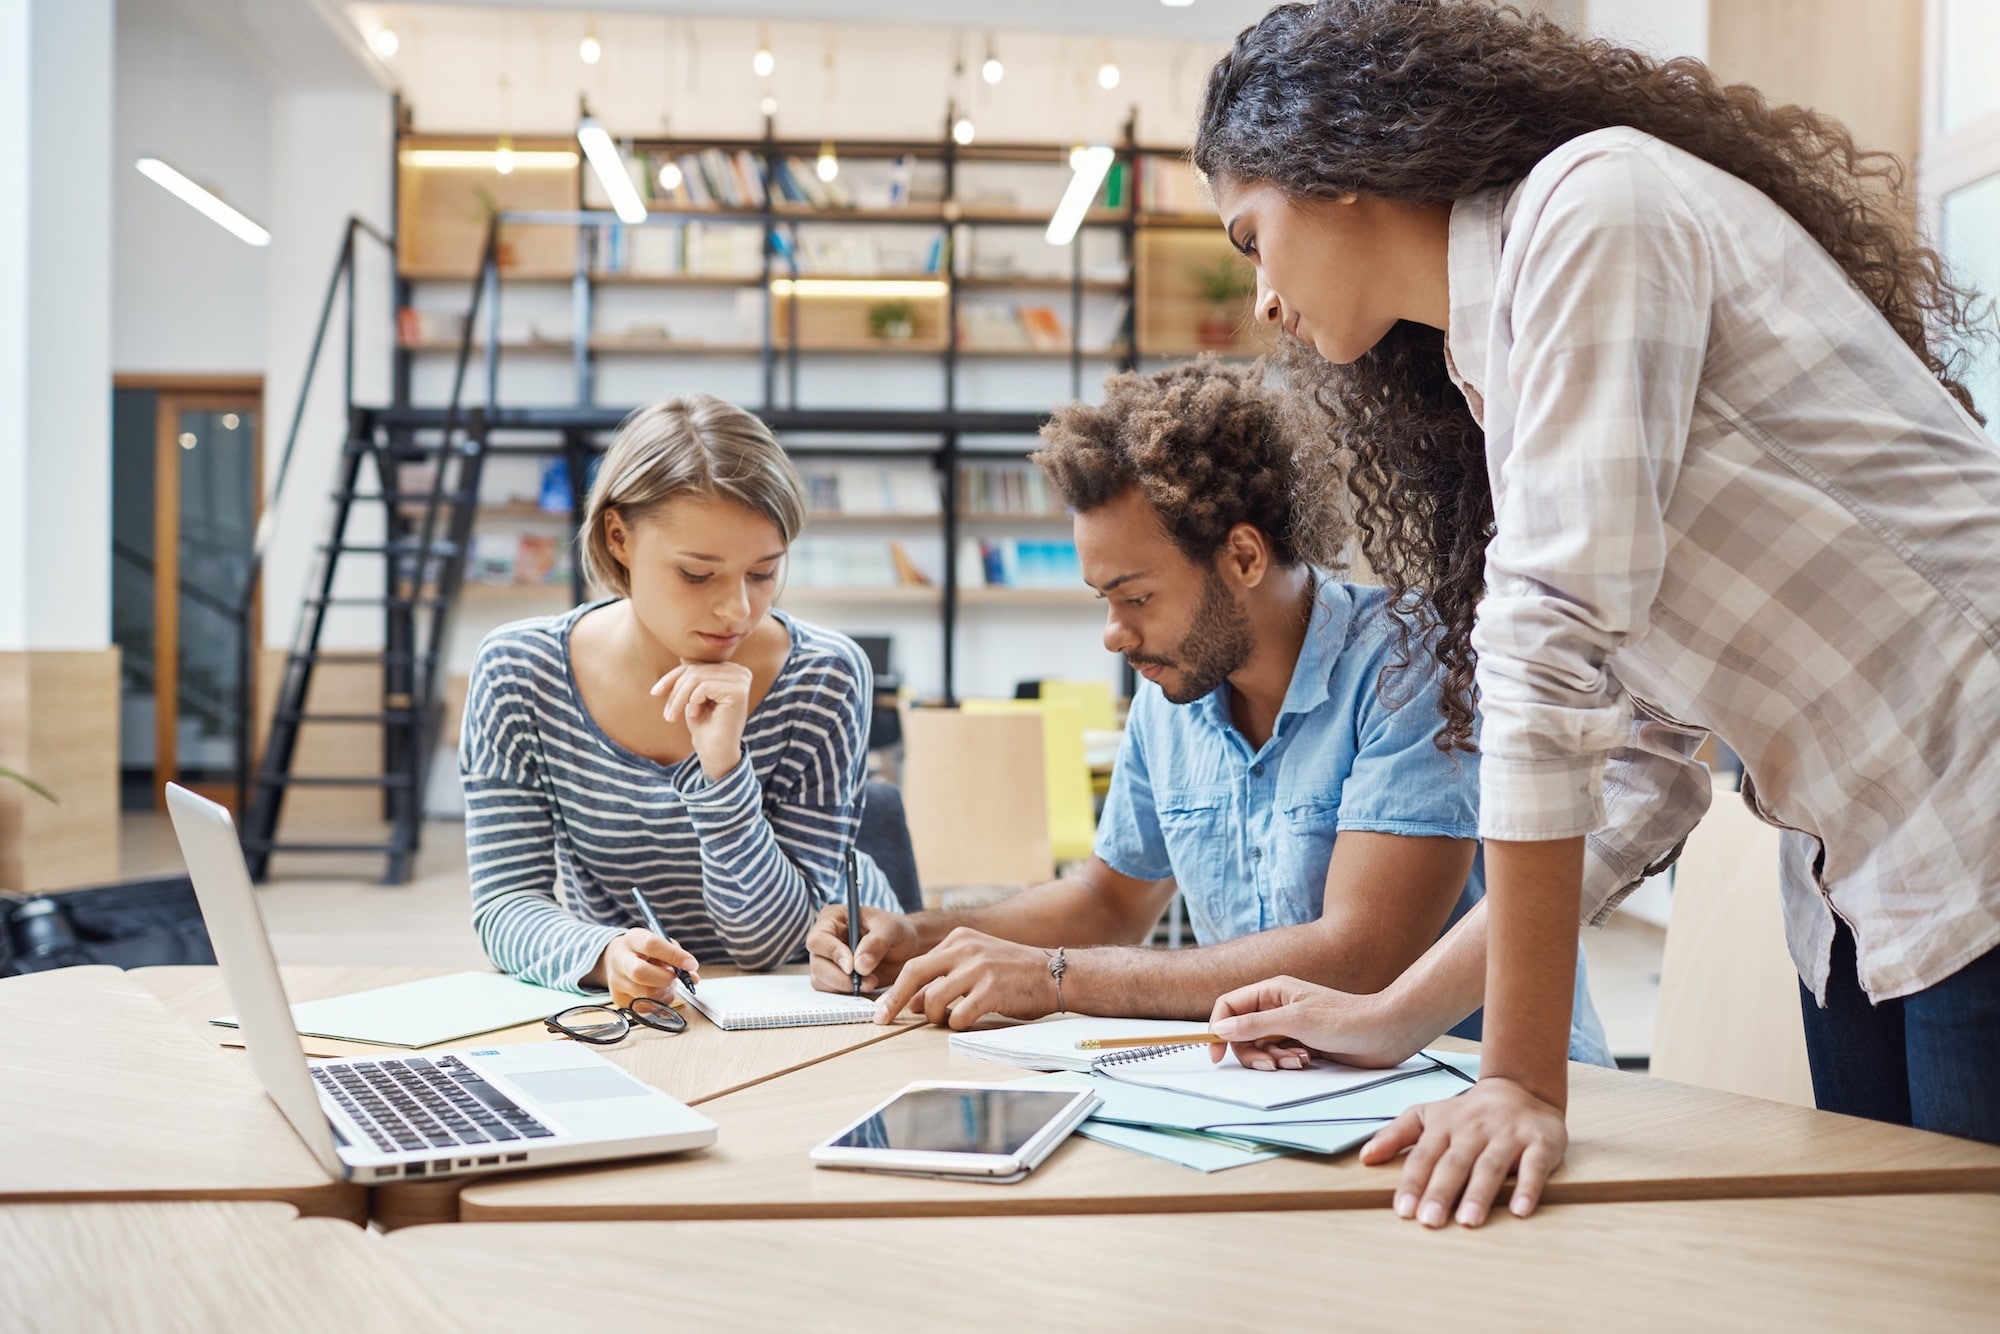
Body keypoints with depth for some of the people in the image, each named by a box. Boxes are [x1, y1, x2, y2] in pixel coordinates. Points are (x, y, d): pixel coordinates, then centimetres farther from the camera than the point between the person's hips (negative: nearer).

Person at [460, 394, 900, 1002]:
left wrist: (722, 767, -28)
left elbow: (775, 940, -14)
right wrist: (604, 956, -32)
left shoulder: (824, 678, -14)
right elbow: (505, 902, -12)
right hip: (623, 1015, 1)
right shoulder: (517, 672, -10)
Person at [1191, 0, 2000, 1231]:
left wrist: (1526, 1080, -21)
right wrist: (1394, 1018, 7)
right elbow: (1632, 782, 10)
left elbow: (1554, 651, -21)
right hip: (1859, 887, 8)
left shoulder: (1592, 204, -12)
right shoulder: (1482, 378, 13)